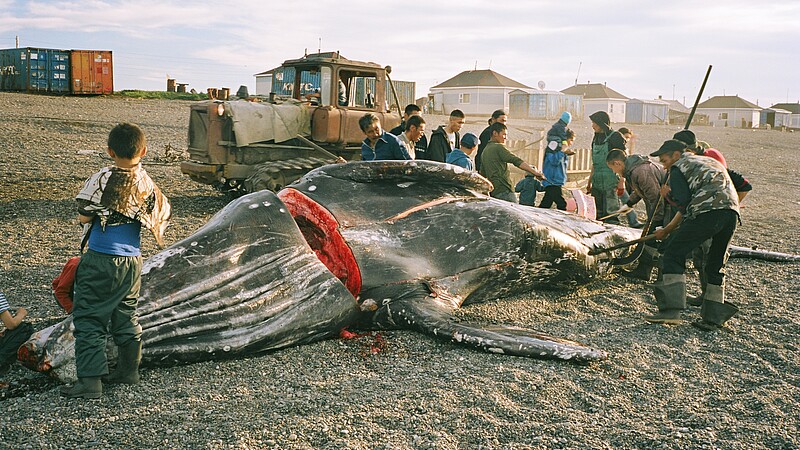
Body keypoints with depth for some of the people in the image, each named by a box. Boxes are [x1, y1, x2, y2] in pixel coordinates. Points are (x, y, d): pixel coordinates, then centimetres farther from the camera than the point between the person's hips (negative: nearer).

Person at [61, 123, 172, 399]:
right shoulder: (148, 184, 1)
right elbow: (162, 213, 12)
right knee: (126, 316, 18)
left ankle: (90, 381, -3)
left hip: (101, 260, -6)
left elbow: (83, 217, -11)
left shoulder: (102, 180, -15)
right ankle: (128, 371, 28)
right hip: (132, 261, 6)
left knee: (89, 319, 0)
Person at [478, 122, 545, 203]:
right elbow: (517, 161, -16)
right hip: (503, 190, -9)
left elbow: (482, 173, 28)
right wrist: (535, 172, -21)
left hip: (493, 192, 9)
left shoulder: (485, 150, 21)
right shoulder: (498, 147, -6)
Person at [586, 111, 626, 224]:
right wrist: (589, 182, 21)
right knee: (598, 215, 10)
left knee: (610, 214, -8)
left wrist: (621, 182, -16)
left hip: (611, 183, -7)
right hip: (597, 183, 8)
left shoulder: (615, 137, -7)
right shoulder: (596, 139, 16)